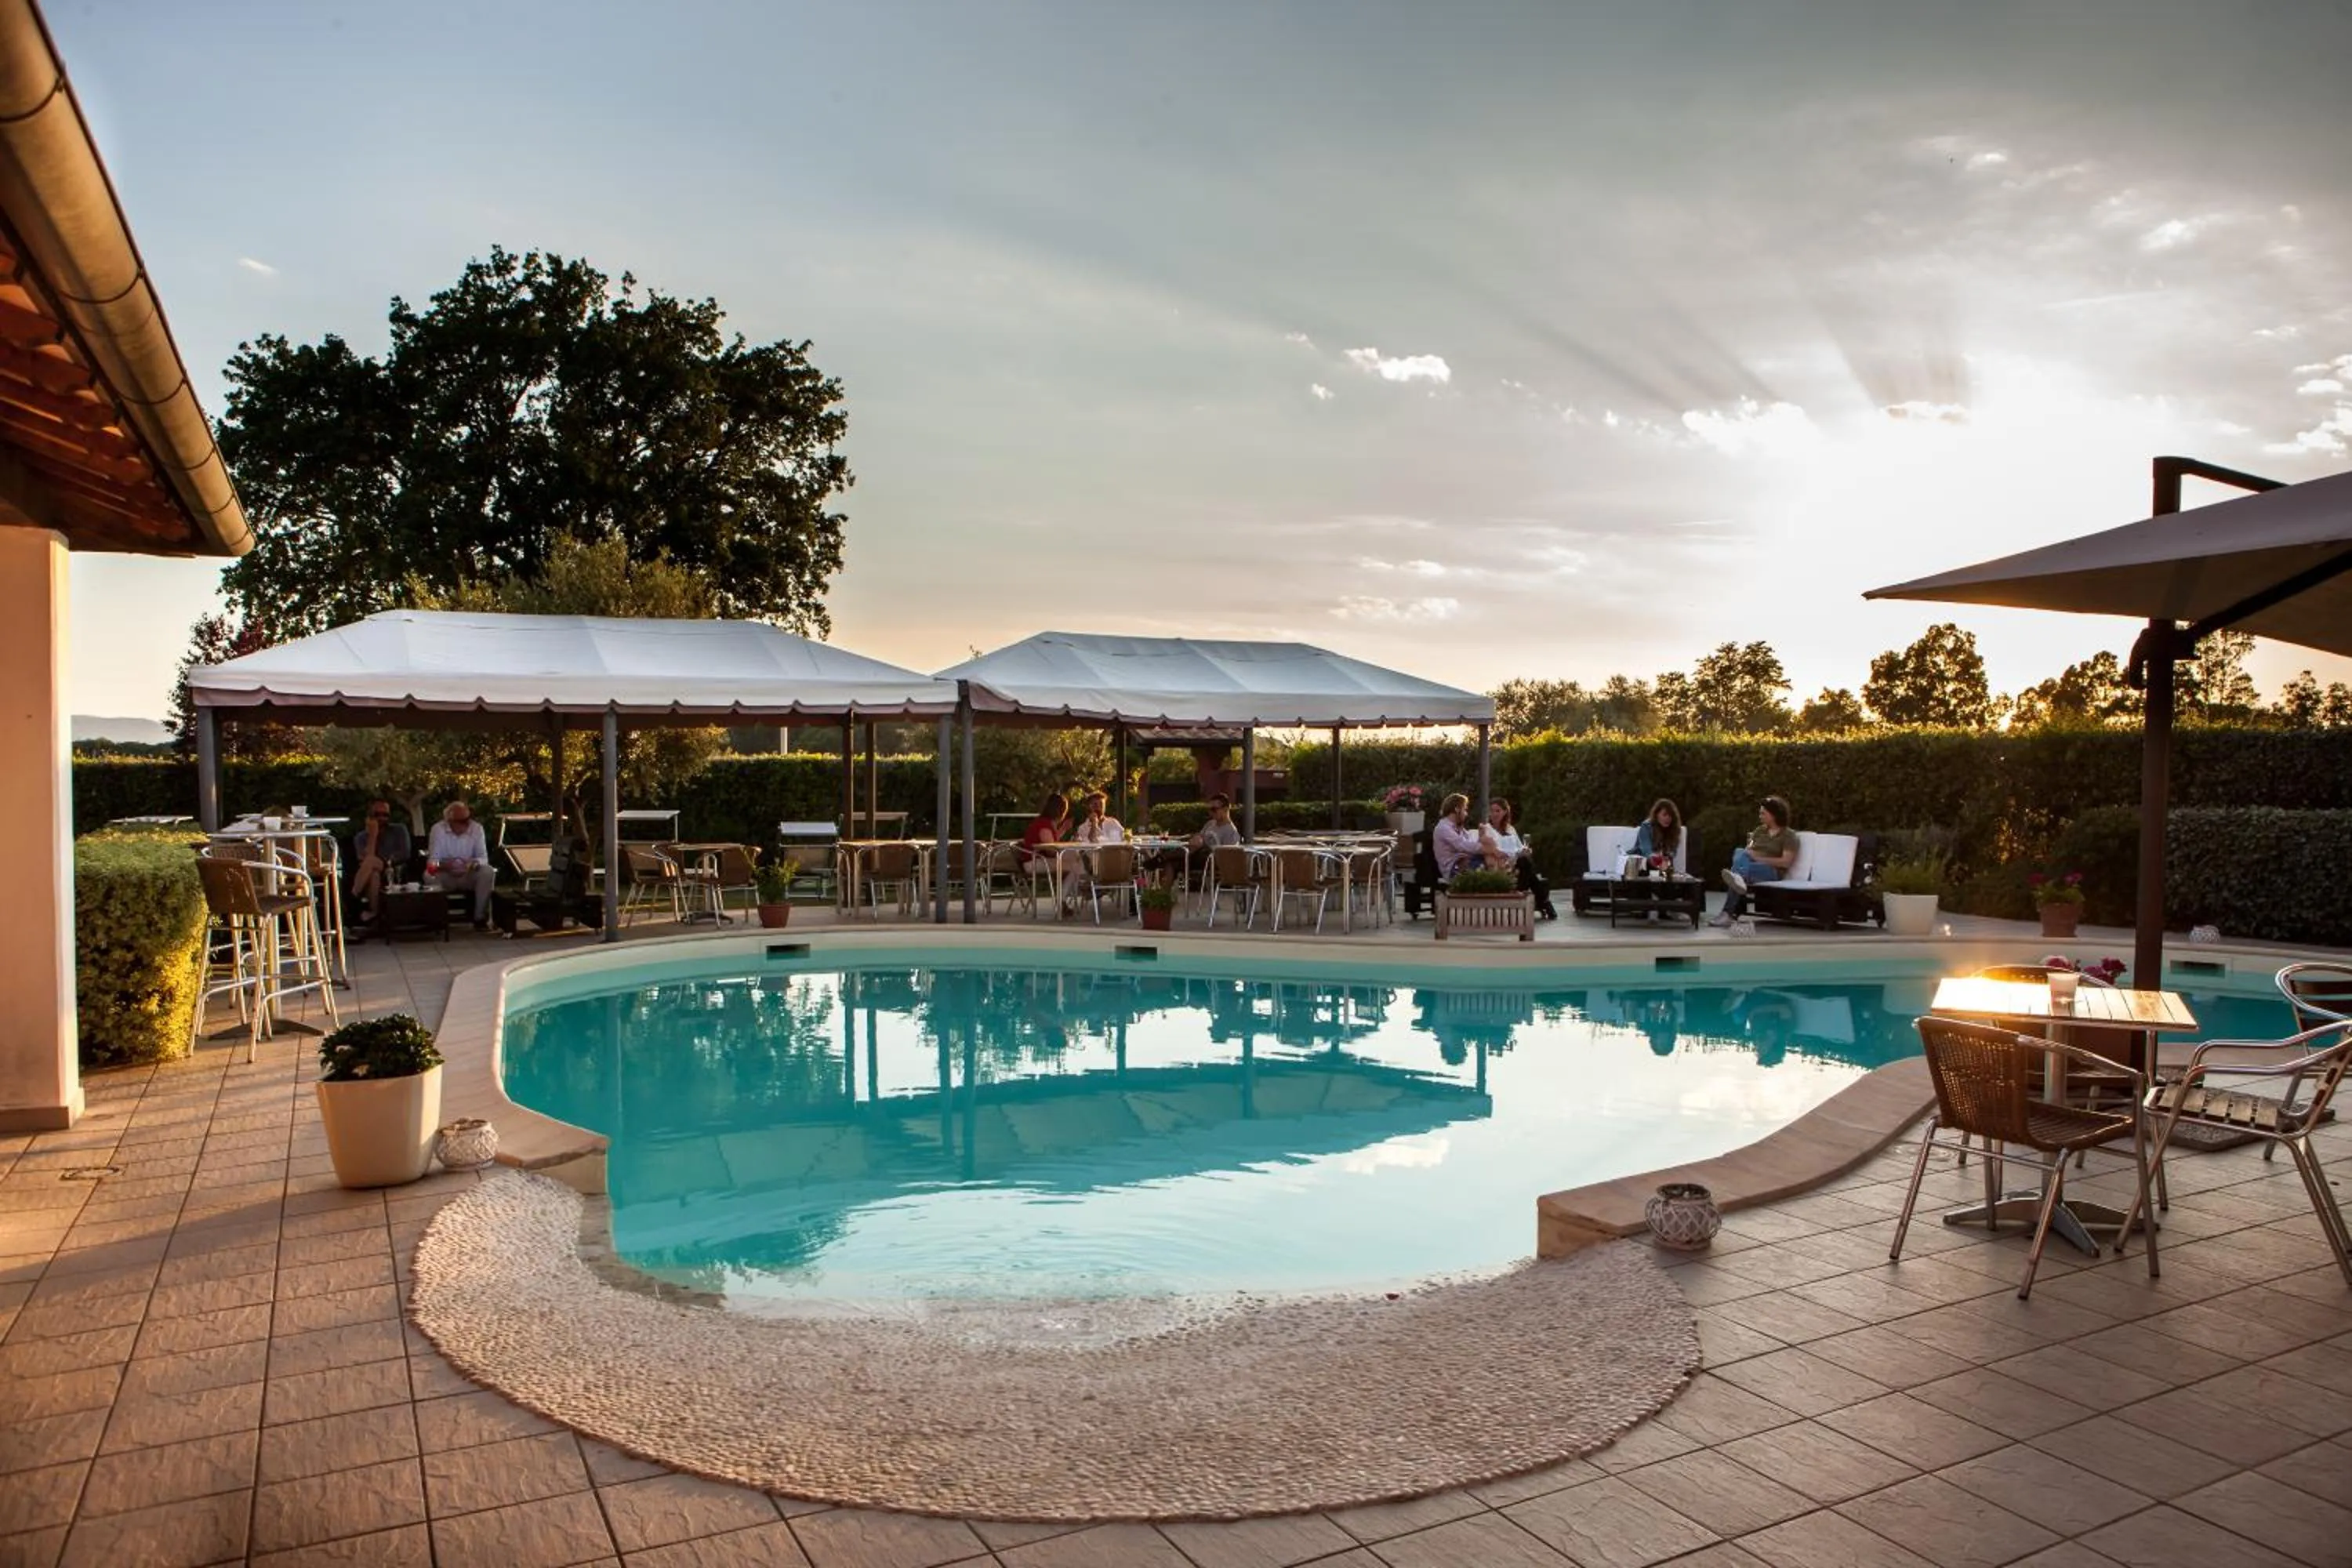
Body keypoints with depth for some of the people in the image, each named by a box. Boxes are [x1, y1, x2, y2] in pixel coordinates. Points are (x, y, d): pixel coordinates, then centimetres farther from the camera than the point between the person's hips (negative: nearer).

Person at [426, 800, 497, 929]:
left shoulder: (477, 828, -7)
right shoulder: (438, 829, -10)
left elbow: (483, 858, -9)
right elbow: (432, 860, -14)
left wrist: (474, 863, -33)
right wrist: (444, 864, -38)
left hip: (469, 876, 1)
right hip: (446, 877, -1)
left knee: (488, 872, -29)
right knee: (429, 875, -32)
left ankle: (480, 918, -21)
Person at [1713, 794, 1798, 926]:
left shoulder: (1788, 836, 5)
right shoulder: (1759, 830, 24)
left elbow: (1786, 862, -7)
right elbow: (1748, 850, 15)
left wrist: (1759, 858, -14)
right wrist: (1746, 853, -11)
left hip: (1771, 871, -5)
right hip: (1749, 865, 5)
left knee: (1747, 868, -40)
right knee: (1740, 852, -32)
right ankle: (1738, 879, -62)